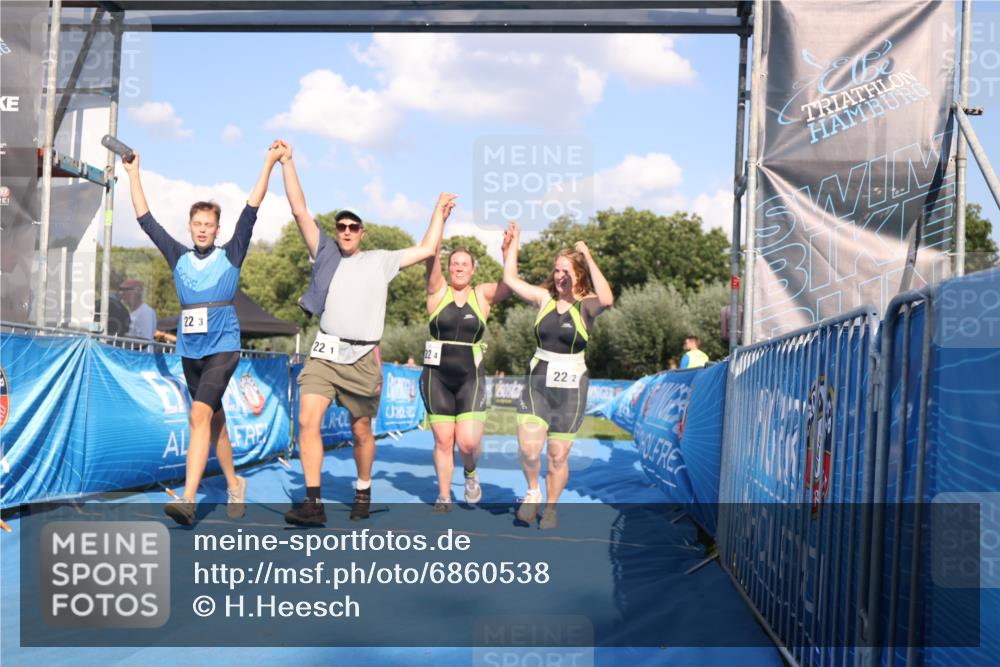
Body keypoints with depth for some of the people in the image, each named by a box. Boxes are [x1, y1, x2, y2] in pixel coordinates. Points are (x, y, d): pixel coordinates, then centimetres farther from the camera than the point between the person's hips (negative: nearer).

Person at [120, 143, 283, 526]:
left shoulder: (230, 256, 3)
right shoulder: (179, 258, 10)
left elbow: (251, 210, -1)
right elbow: (145, 219, 13)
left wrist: (269, 165, -3)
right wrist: (133, 173, 14)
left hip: (222, 348, -5)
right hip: (189, 351, 5)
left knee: (200, 414, -21)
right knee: (213, 420, 14)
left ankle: (188, 499, -29)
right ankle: (234, 485, 30)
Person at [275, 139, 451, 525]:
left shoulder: (381, 261, 12)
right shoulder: (325, 253, 12)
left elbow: (427, 250, 15)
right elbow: (299, 211, 8)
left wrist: (439, 211, 20)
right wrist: (286, 162, 5)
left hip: (362, 359, 0)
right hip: (324, 354, 0)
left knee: (361, 432, 8)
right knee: (307, 421, -16)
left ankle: (363, 493, 29)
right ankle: (313, 503, -14)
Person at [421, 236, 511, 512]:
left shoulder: (482, 295, 6)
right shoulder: (438, 291, 3)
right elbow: (431, 258, -11)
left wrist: (508, 252, -19)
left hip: (471, 378, 0)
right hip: (437, 377, 0)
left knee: (468, 441, -9)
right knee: (443, 440, 4)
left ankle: (471, 473, 24)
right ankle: (444, 497, 20)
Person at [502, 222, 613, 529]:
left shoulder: (586, 305, -7)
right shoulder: (544, 298, 3)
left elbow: (607, 299, -30)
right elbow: (510, 278, 4)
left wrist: (589, 259, -27)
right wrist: (514, 242, 3)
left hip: (570, 387, -2)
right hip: (538, 383, 2)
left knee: (558, 456, 7)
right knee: (528, 449, -13)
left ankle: (550, 508, 28)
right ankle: (533, 493, 16)